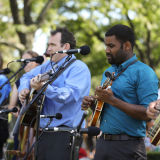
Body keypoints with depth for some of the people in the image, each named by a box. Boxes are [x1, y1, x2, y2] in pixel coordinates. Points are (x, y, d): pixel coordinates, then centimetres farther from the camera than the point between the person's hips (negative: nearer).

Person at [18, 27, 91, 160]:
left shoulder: (79, 68, -9)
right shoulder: (48, 65, 16)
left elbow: (69, 95, -25)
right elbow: (27, 76, 28)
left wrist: (44, 88, -38)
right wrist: (24, 89, 5)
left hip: (64, 134, -8)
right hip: (43, 132, 8)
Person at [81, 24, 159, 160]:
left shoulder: (143, 72, -9)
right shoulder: (108, 72, 15)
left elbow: (148, 114, -18)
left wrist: (112, 100, -23)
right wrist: (92, 103, 2)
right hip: (102, 143, 7)